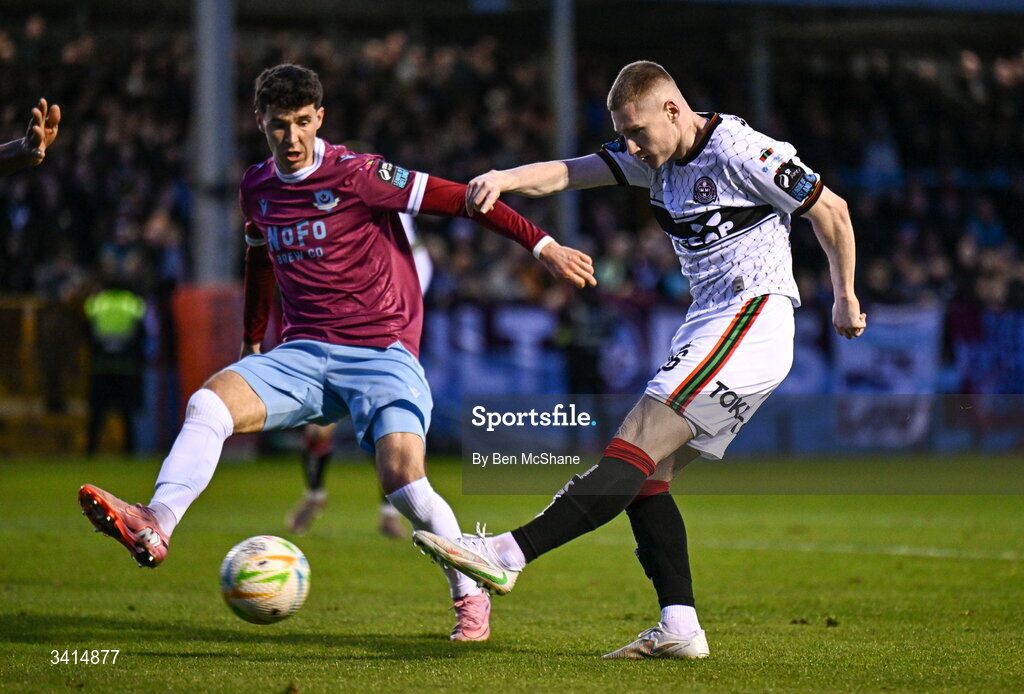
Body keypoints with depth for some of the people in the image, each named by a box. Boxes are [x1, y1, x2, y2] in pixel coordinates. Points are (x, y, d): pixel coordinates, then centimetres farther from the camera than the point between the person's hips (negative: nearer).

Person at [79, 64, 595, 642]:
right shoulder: (257, 188, 10)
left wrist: (544, 246, -15)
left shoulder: (357, 175, -10)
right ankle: (155, 527, -31)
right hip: (303, 355, 5)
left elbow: (460, 199, -11)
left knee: (402, 475, -24)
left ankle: (471, 595, -3)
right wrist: (252, 341, 40)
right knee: (209, 402, -20)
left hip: (382, 353, -5)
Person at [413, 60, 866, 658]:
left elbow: (833, 211, -3)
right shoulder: (656, 156, 13)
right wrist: (503, 179, -17)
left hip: (753, 321, -10)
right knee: (646, 473, 0)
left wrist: (846, 299, 8)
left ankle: (508, 554, -30)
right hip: (708, 325, 10)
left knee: (635, 446, -19)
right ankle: (679, 629, -3)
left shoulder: (743, 154, -11)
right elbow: (569, 174, 4)